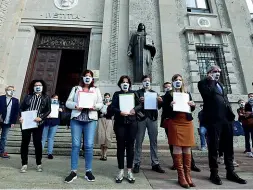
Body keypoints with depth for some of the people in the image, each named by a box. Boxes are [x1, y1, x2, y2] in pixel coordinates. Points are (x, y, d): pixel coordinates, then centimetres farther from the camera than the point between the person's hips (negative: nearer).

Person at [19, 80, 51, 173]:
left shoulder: (46, 98, 6)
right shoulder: (28, 96, 13)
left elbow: (48, 110, 0)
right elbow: (21, 108, 11)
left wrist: (41, 118, -15)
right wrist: (21, 117, -6)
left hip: (38, 124, -2)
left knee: (37, 143, 1)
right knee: (25, 142, 6)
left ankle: (39, 164, 15)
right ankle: (24, 164, 18)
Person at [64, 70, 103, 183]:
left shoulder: (96, 90, 15)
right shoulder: (75, 89, 15)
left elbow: (101, 104, 10)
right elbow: (68, 102, 9)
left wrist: (95, 106, -11)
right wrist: (75, 105, -11)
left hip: (91, 119, 0)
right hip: (76, 119, 1)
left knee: (89, 145, -2)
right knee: (75, 145, 1)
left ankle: (88, 171, 12)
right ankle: (73, 172, 12)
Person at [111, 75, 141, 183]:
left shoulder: (133, 93, 13)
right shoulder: (117, 94, 9)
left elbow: (139, 105, 6)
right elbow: (113, 107, -1)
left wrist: (134, 109, -14)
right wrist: (120, 112, -19)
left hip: (132, 122, 1)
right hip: (120, 123, -1)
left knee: (130, 146, 5)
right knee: (120, 146, 4)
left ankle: (129, 171, 17)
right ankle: (121, 171, 16)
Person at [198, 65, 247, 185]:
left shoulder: (219, 84, 24)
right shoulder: (203, 83, 3)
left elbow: (225, 99, 24)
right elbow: (208, 93, -17)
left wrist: (231, 113, 14)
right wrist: (211, 80, -5)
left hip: (226, 118, 7)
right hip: (214, 118, -7)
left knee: (228, 146, 12)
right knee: (214, 146, 0)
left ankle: (230, 172, 24)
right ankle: (214, 173, 11)